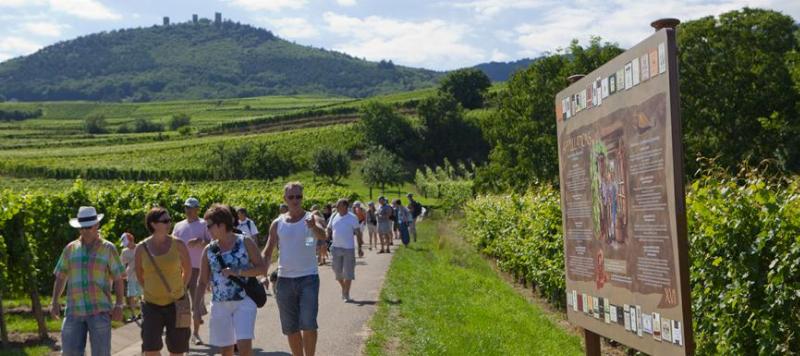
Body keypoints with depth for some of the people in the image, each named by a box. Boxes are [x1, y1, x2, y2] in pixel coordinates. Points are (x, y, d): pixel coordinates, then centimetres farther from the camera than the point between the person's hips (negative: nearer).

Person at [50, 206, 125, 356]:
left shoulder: (108, 248, 2)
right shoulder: (70, 248, 9)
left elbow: (118, 279, 1)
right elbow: (60, 277, 14)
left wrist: (119, 306, -8)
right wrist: (55, 302, 2)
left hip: (99, 310, -3)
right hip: (74, 310, 3)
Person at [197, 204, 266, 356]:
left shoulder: (245, 243, -2)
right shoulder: (209, 250, 6)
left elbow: (262, 269, -5)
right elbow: (202, 282, 10)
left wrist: (238, 272, -17)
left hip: (244, 302, -3)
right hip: (220, 305, 3)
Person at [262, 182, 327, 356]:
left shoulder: (312, 219, -4)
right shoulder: (277, 223, 6)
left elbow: (322, 235, -25)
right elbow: (268, 252, 9)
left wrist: (314, 226, -48)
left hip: (308, 278, -3)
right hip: (284, 279, 4)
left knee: (308, 324, -12)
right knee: (291, 328, 10)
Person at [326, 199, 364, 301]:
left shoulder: (352, 218, -4)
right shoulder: (334, 216, 6)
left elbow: (358, 233, -2)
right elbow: (329, 230, 13)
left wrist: (360, 248, -6)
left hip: (349, 248, -4)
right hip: (336, 248, 4)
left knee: (348, 272, -1)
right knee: (337, 271, 10)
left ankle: (346, 294, 8)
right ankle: (344, 288, 33)